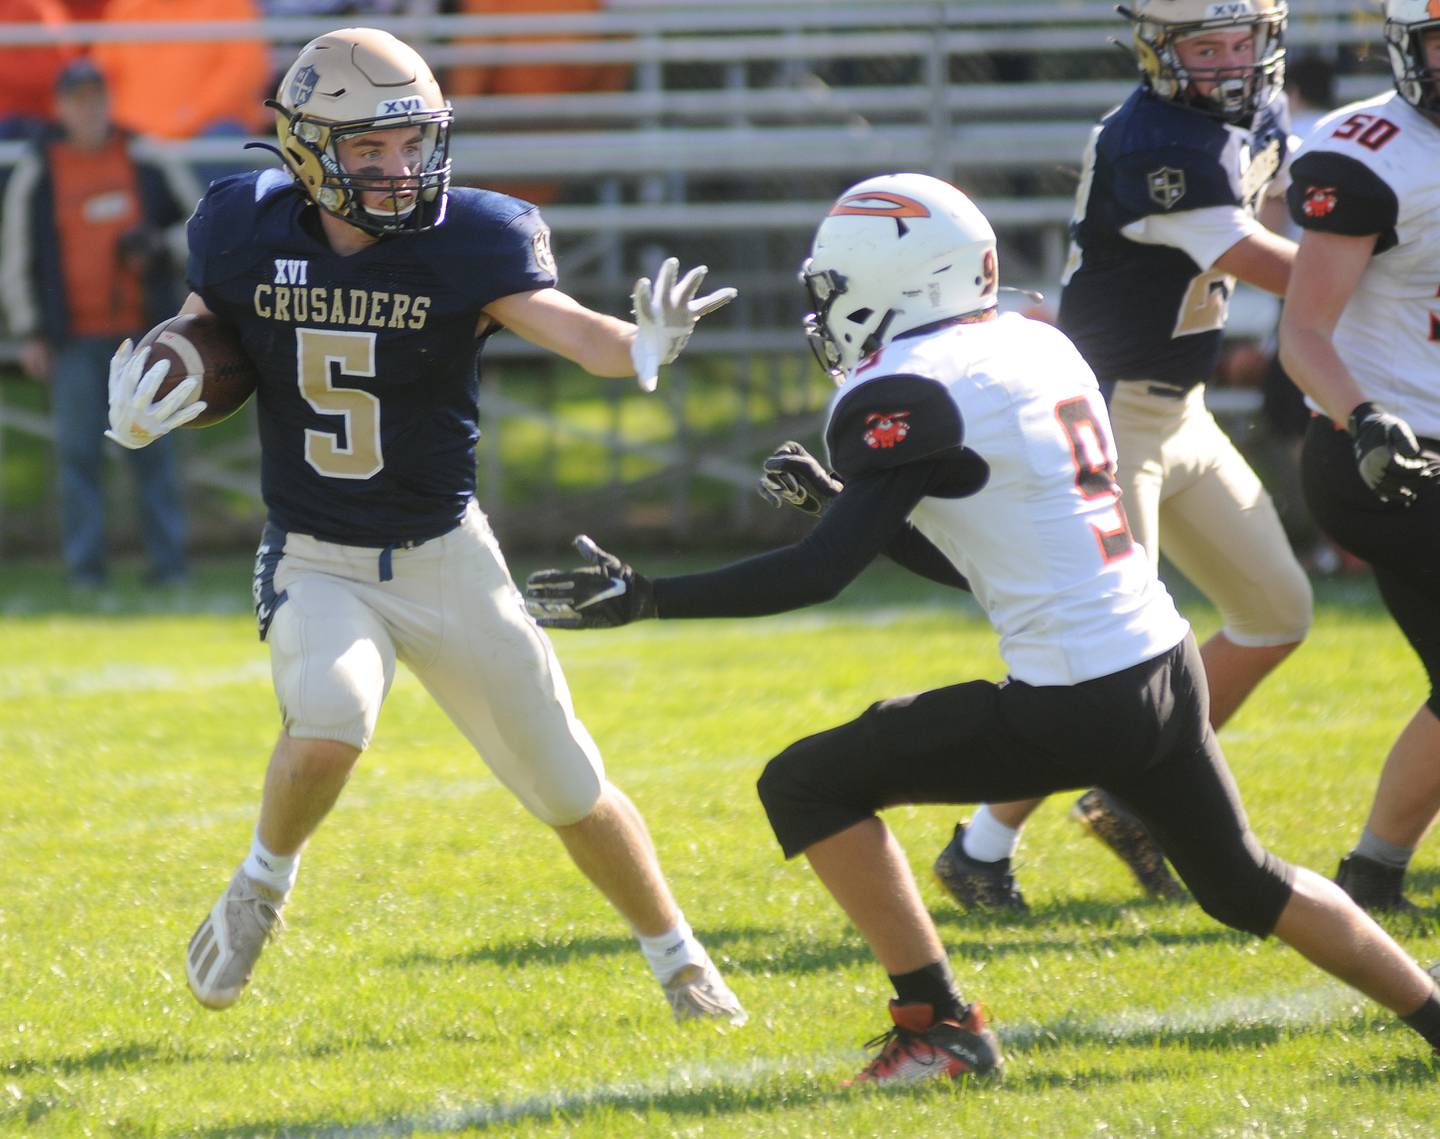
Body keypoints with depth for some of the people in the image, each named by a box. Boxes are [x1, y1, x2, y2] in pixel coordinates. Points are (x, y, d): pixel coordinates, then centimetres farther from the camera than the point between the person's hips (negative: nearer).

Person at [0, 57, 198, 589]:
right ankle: (86, 564, -1)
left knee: (154, 446, 0)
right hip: (75, 339, -1)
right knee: (77, 449, -5)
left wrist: (160, 248, -5)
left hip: (144, 330, 1)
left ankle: (167, 560, 3)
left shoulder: (146, 161, 6)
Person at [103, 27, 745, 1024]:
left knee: (568, 786, 7)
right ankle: (262, 887, -2)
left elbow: (568, 328, -28)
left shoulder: (467, 240, -14)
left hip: (447, 560, 0)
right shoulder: (249, 234, -7)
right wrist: (144, 413, -14)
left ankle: (679, 960, 30)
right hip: (316, 564, 0)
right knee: (327, 727, -31)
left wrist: (645, 346, -51)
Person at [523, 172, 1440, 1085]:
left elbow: (822, 572, -17)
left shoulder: (910, 392, -11)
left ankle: (940, 1027, 1)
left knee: (806, 787, 1)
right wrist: (845, 498, 20)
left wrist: (648, 598, -15)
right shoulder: (1039, 349, 14)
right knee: (1243, 883, 28)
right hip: (1167, 665, 9)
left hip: (1070, 709, -8)